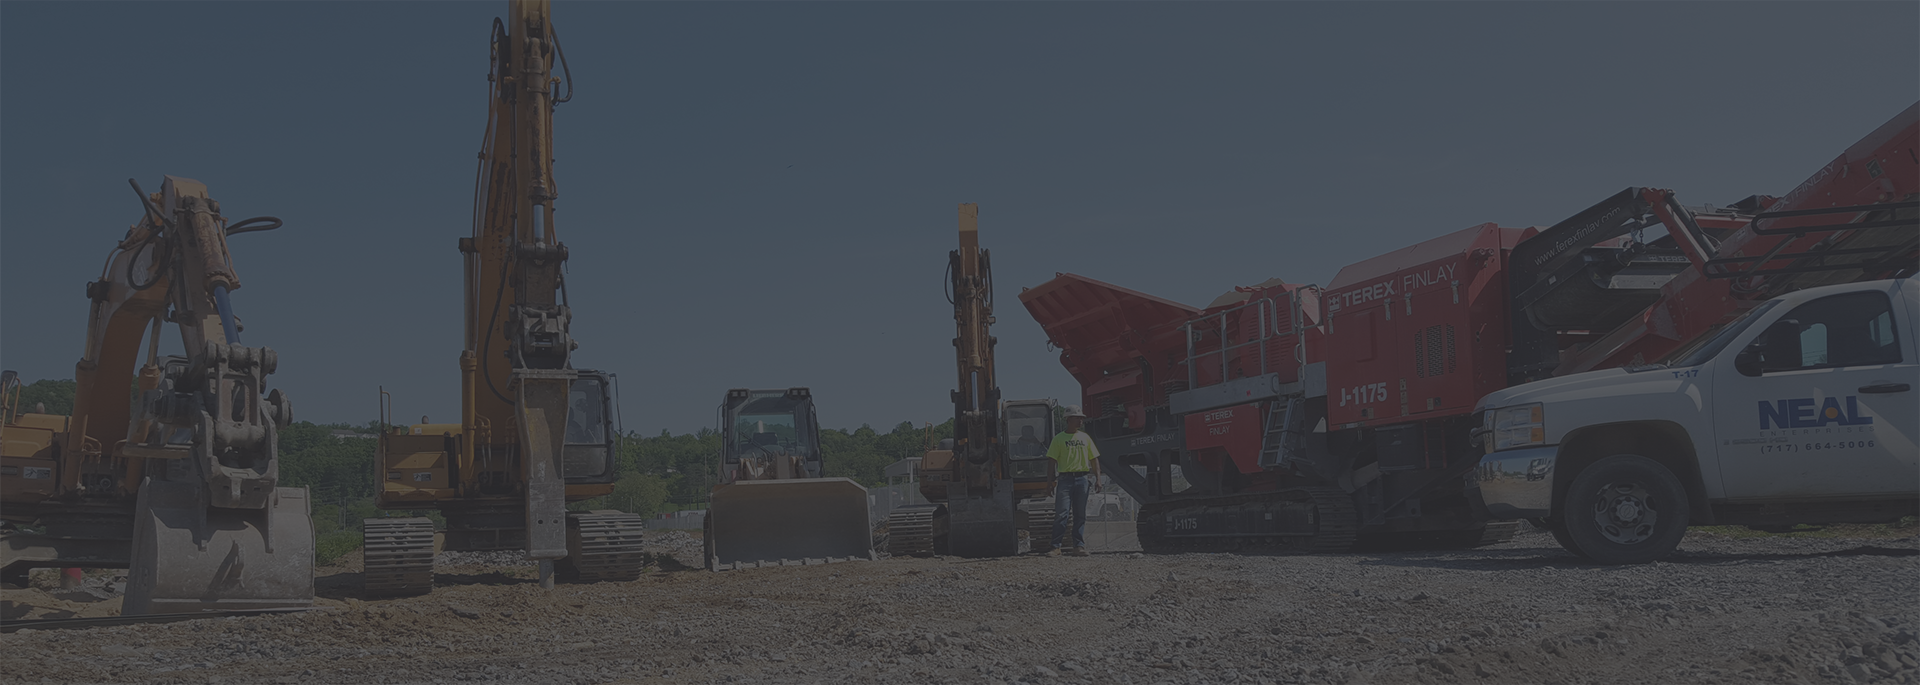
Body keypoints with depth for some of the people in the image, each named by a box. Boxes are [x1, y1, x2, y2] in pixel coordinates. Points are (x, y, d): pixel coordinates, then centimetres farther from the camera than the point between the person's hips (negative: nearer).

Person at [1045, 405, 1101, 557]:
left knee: (1080, 515, 3)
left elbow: (1094, 459, 16)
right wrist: (1051, 481, -8)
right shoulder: (1059, 439, 5)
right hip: (1065, 479, -3)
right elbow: (1052, 461, 1)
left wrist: (1098, 479, 7)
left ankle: (1079, 546, 6)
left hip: (1082, 479, 3)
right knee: (1061, 514, -9)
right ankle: (1056, 547, -8)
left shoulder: (1085, 437, 15)